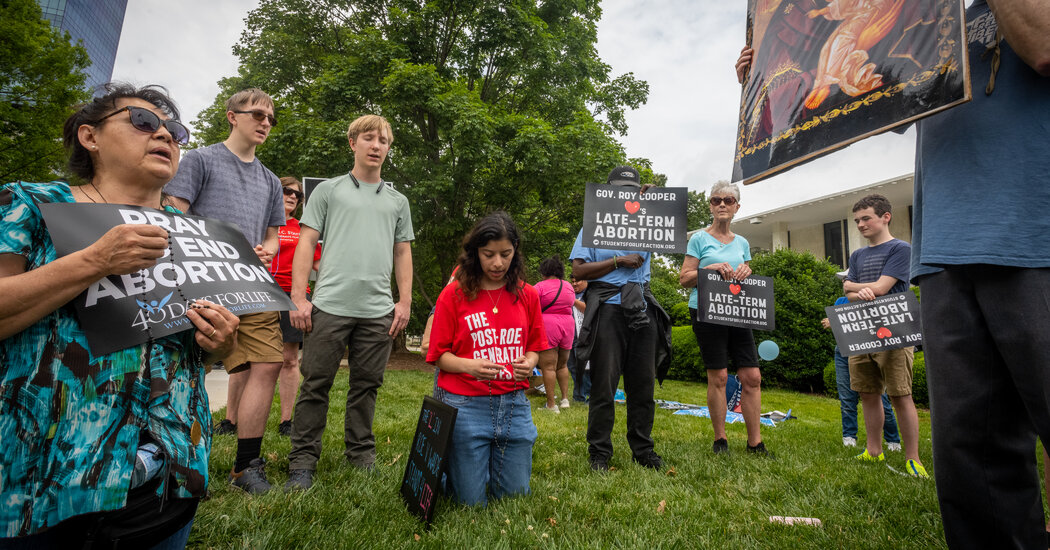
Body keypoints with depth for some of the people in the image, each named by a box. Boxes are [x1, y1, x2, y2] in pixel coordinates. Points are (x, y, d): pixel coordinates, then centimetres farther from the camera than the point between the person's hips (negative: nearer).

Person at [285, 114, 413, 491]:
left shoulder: (397, 201, 17)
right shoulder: (328, 190, 10)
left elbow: (403, 253, 16)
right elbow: (306, 243, 5)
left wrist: (405, 301, 6)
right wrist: (298, 297, -5)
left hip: (379, 311, 2)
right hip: (330, 305, -2)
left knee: (366, 385, 10)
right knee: (316, 383, 3)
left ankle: (362, 454, 24)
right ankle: (303, 460, 16)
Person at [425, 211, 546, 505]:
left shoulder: (527, 295, 5)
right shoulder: (454, 294, -3)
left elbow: (535, 347, 10)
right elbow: (440, 355, -2)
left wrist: (529, 363, -13)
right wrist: (469, 365, -22)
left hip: (514, 405, 3)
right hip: (465, 406, -3)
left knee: (515, 495, 12)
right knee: (472, 501, 5)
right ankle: (447, 461, 34)